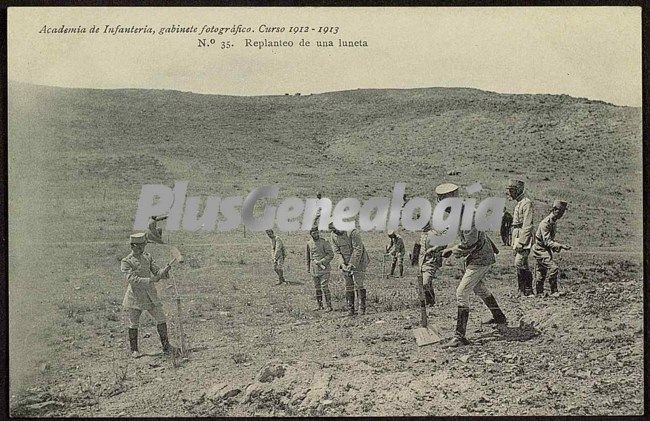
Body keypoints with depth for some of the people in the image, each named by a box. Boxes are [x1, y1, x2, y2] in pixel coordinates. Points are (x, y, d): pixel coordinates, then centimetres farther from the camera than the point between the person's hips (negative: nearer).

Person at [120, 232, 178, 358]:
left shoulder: (147, 257, 8)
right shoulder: (126, 262, -9)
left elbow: (157, 272, 7)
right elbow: (131, 279, -21)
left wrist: (164, 271, -17)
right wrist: (150, 280, -30)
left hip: (150, 295, 5)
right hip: (135, 296, -5)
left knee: (161, 319, 0)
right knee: (134, 324, 5)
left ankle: (166, 347, 9)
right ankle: (134, 350, 19)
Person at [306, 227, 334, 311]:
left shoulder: (324, 242, -8)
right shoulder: (309, 243, 8)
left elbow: (331, 254, -10)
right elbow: (308, 256, 20)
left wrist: (321, 262, -16)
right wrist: (308, 267, 19)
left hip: (324, 269, -5)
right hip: (314, 270, 5)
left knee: (325, 287, -11)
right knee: (317, 288, 10)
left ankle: (329, 306, -7)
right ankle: (320, 306, 19)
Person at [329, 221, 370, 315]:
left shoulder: (353, 232, -22)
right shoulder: (334, 235, -2)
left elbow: (358, 249, -23)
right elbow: (337, 250, 3)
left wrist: (352, 264, -25)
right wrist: (343, 263, -10)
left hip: (358, 260, -5)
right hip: (346, 262, 5)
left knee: (358, 284, -11)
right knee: (348, 286, 3)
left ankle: (362, 308, -5)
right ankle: (350, 309, 7)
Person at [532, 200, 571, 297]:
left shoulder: (553, 222, 8)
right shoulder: (545, 223, -22)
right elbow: (547, 241, -27)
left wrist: (558, 247, 7)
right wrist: (561, 246, -31)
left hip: (546, 250, 10)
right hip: (540, 250, -10)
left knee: (542, 272, 15)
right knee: (553, 267, -19)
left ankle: (539, 292, 24)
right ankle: (554, 291, -15)